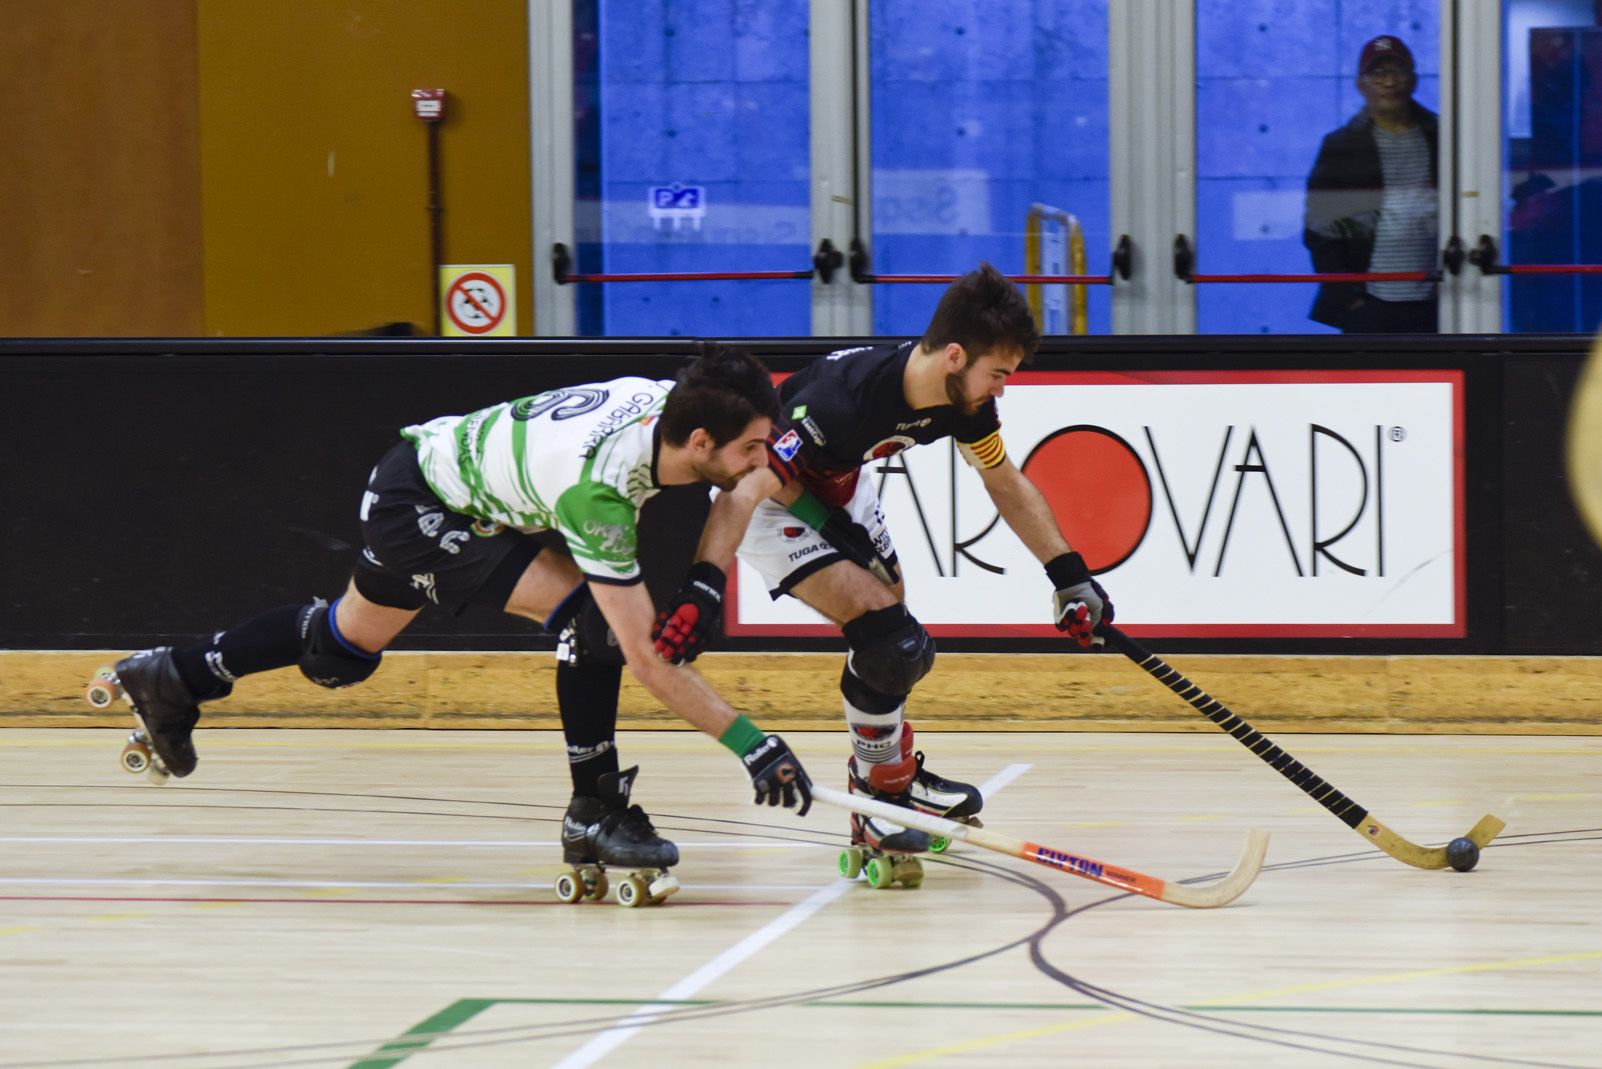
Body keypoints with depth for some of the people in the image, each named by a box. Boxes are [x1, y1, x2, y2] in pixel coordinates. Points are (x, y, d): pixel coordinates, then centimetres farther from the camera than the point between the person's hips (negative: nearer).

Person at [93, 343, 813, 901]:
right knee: (591, 614, -22)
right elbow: (645, 659, -36)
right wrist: (748, 743, -37)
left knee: (347, 643, 26)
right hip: (417, 505, -8)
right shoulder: (597, 489, -38)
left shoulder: (670, 401, -20)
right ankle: (594, 814, -11)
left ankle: (171, 678, 45)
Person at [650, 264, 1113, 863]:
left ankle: (897, 773, 41)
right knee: (886, 635, -20)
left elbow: (1008, 485, 4)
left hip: (839, 490, 8)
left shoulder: (964, 400, -16)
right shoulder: (844, 399, -40)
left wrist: (1070, 576, 0)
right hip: (773, 504, -8)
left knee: (896, 645, 15)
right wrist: (703, 591, -55)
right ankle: (879, 803, -2)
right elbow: (745, 491, -45)